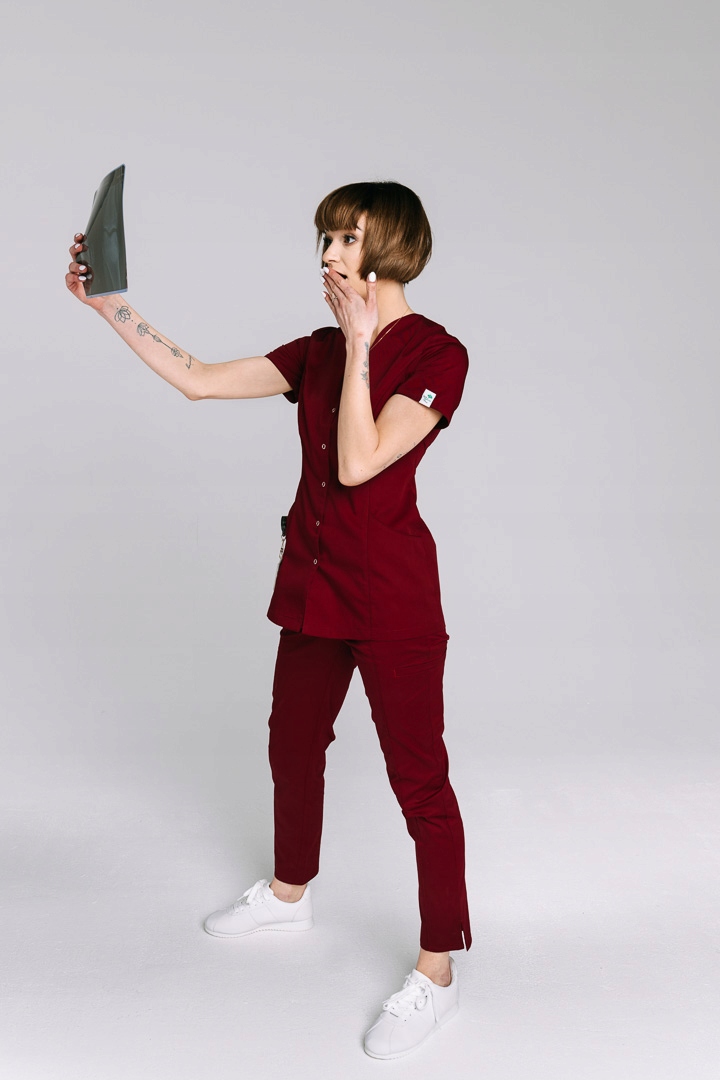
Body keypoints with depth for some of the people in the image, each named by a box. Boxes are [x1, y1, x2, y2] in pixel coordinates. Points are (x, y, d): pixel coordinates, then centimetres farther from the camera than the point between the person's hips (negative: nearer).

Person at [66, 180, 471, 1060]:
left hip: (391, 592, -7)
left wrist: (359, 345, -18)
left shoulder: (436, 354, -12)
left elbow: (358, 464, -21)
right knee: (293, 746, 21)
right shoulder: (317, 352, 8)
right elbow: (197, 380, 7)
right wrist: (109, 305, 4)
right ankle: (289, 893, 46)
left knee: (418, 777, 1)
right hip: (313, 583, 8)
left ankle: (436, 973, 17)